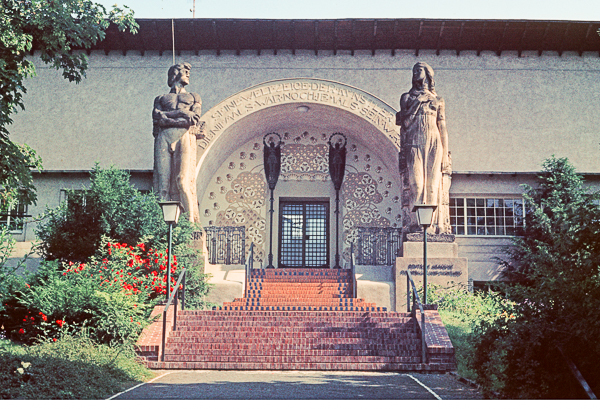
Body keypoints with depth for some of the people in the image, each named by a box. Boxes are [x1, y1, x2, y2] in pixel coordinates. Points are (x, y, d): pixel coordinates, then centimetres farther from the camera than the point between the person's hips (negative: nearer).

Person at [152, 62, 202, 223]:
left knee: (183, 180, -18)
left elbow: (194, 120, 8)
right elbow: (156, 117, 7)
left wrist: (167, 117, 1)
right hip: (164, 137, 1)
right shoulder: (160, 98, 27)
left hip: (185, 137, -1)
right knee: (163, 180, -11)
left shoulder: (194, 97, 26)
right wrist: (180, 113, -2)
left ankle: (190, 219, -23)